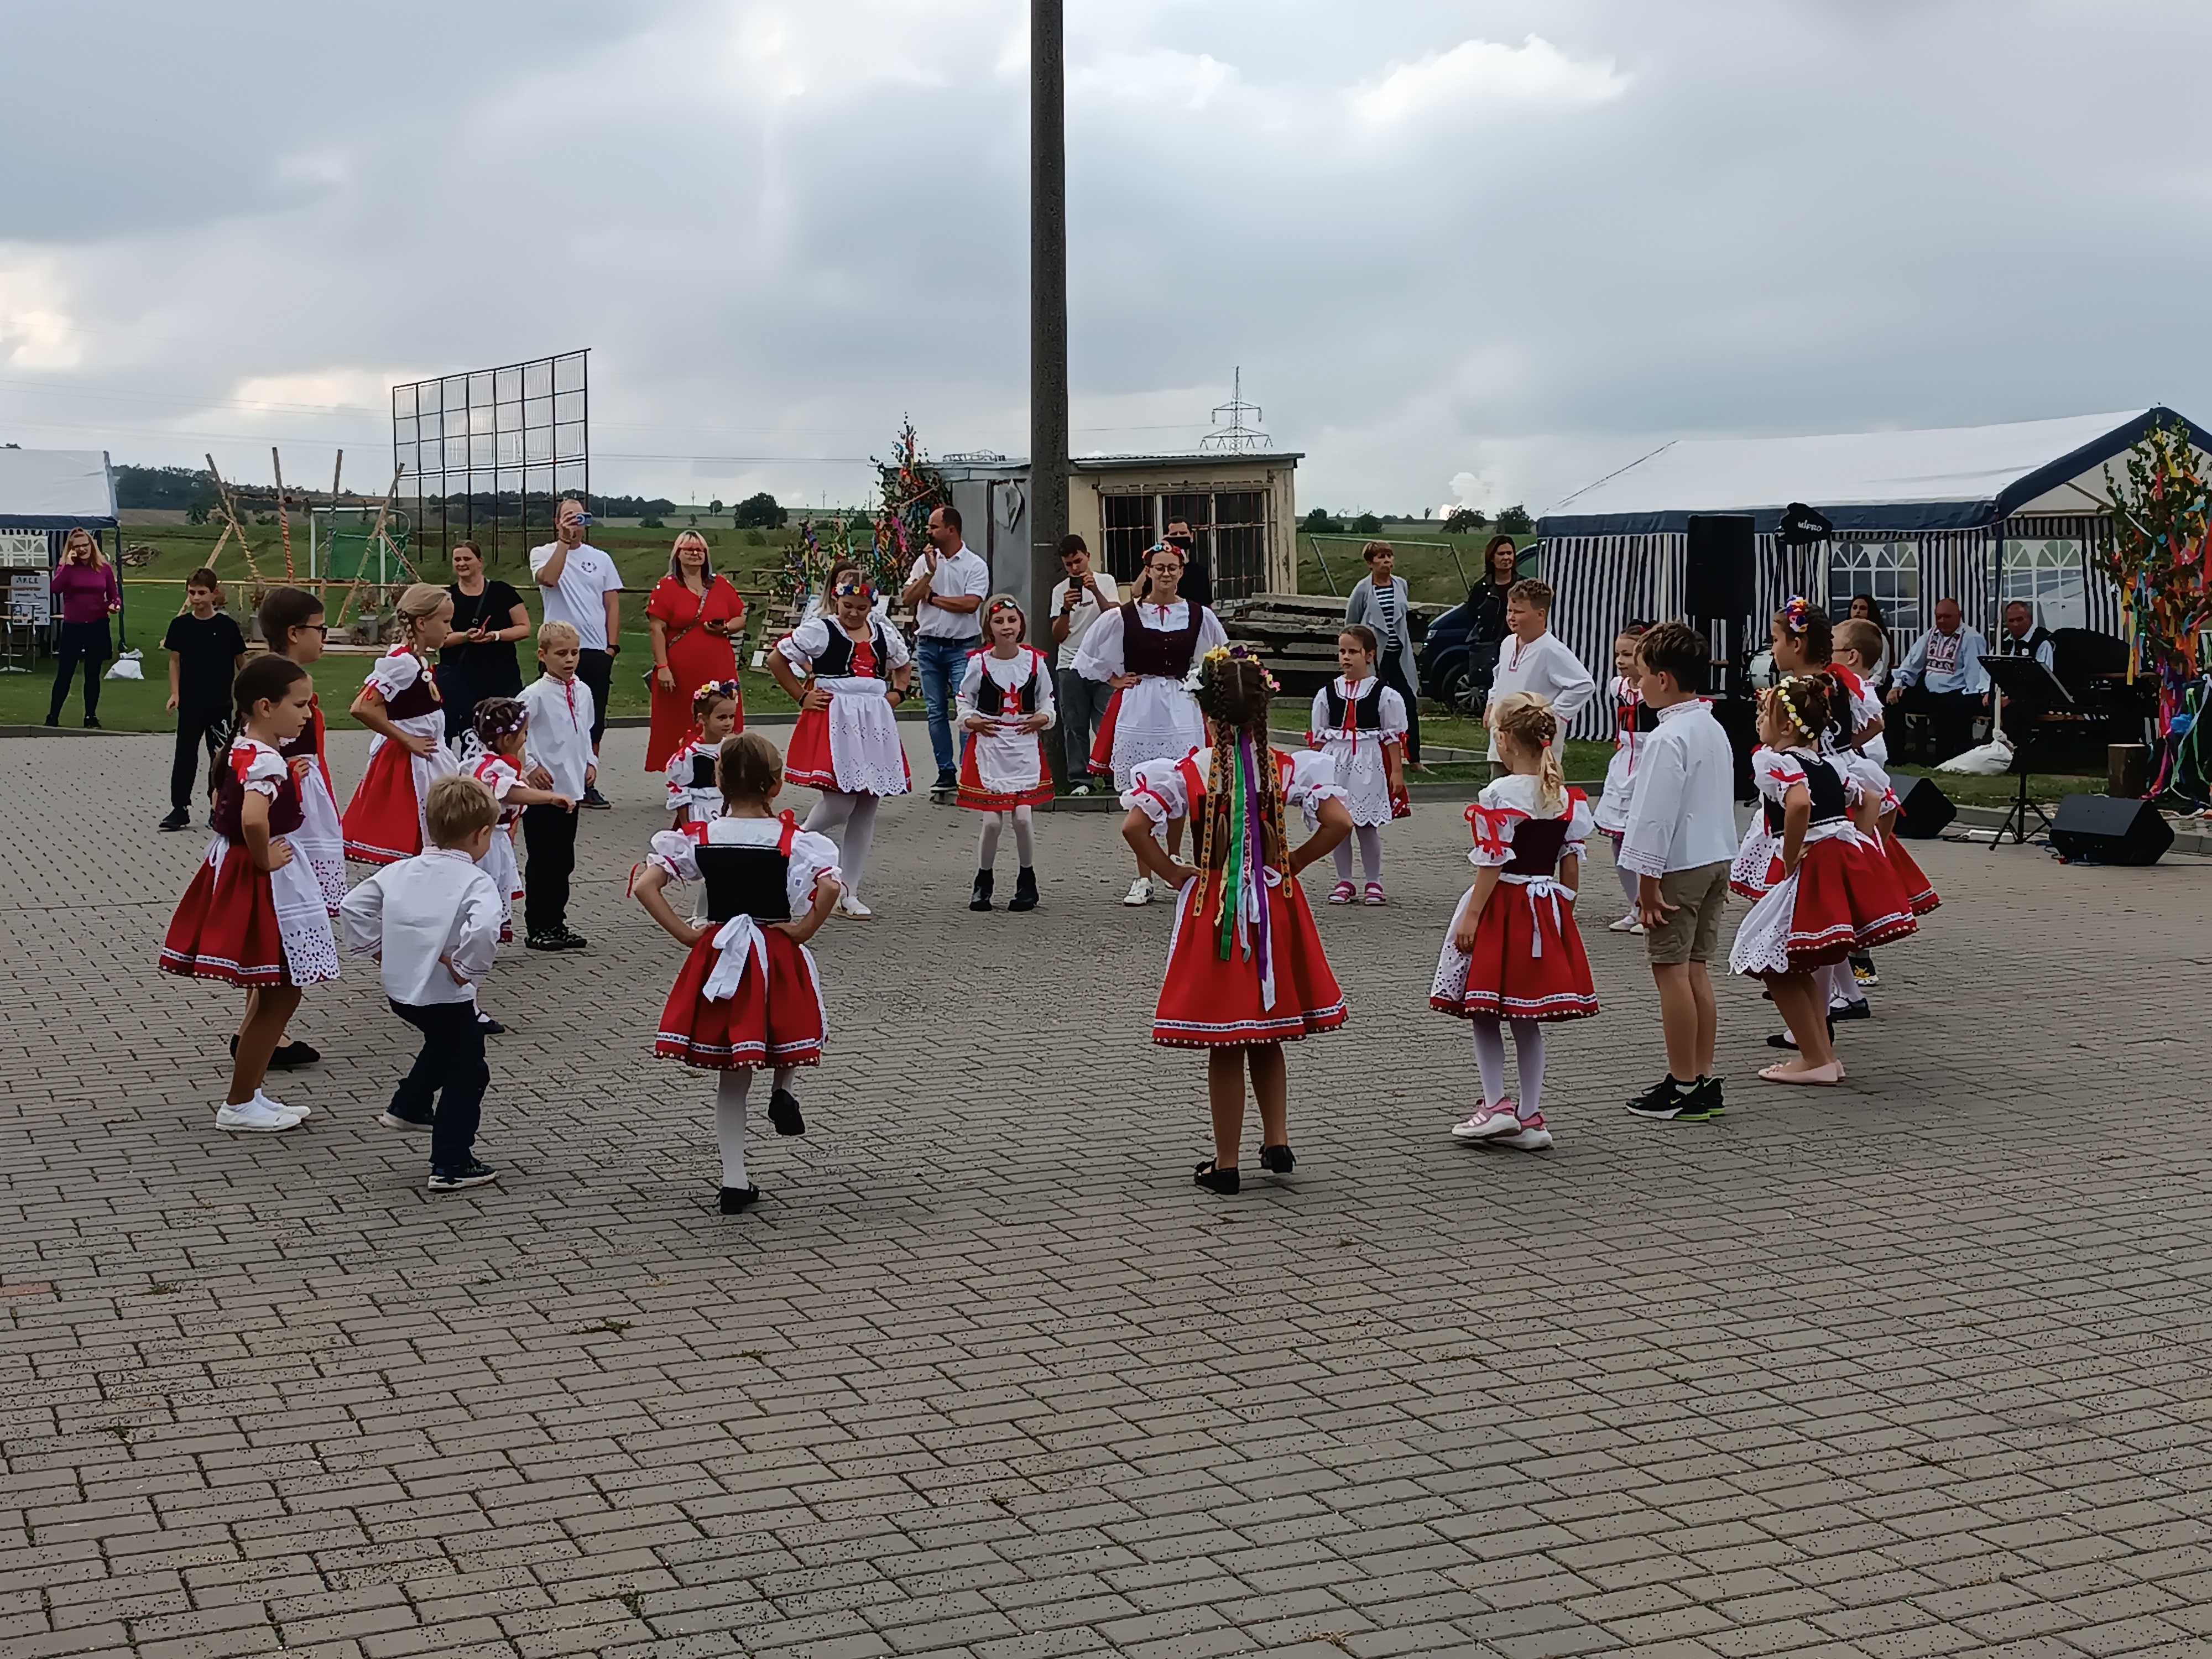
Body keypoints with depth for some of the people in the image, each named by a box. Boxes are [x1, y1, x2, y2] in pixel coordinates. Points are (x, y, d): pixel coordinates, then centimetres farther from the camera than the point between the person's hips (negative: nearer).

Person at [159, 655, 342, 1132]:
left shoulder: (241, 751, 8)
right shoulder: (266, 762, -23)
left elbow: (222, 805, 23)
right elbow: (253, 820, -40)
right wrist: (264, 859, -23)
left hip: (238, 869, 10)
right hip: (262, 883, -10)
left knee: (277, 993, 19)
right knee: (281, 994, 0)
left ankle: (250, 1091, 27)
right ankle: (239, 1105, 9)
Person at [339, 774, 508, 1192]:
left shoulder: (400, 871, 4)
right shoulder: (476, 883, -17)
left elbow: (354, 905, 7)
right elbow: (483, 930, -35)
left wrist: (374, 948, 13)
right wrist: (466, 967, -20)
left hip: (399, 990, 7)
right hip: (446, 996, -7)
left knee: (443, 1044, 35)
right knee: (467, 1073, 9)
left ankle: (408, 1107, 45)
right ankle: (452, 1166, 10)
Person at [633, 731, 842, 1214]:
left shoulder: (700, 838, -2)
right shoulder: (792, 839, -9)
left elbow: (645, 886, -10)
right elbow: (830, 887, -24)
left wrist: (684, 933, -4)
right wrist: (804, 929, -10)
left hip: (718, 956, 2)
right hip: (778, 957, -2)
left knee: (731, 1076, 12)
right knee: (791, 1025, 32)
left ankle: (735, 1180, 11)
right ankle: (782, 1088, 5)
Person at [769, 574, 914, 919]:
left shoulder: (885, 633, 13)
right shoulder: (818, 630, -2)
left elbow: (903, 667, 31)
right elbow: (776, 660, 1)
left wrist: (897, 694, 12)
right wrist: (802, 697, -2)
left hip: (875, 725, 5)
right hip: (833, 723, -5)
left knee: (866, 810, 4)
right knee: (840, 803, -17)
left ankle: (849, 894, 11)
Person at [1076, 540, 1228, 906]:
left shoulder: (1199, 616, 5)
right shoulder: (1124, 617, 1)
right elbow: (1088, 656, 11)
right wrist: (1114, 679, 6)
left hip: (1181, 709, 1)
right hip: (1137, 710, -1)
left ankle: (1174, 859, 24)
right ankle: (1144, 878, 4)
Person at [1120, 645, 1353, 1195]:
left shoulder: (1189, 770, -10)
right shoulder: (1287, 767, -5)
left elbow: (1134, 827, -19)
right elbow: (1339, 822, -13)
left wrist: (1172, 872, -6)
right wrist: (1292, 863, 0)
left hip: (1214, 907, -2)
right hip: (1275, 906, 2)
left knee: (1225, 1046, 6)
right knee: (1266, 1038, 20)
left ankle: (1226, 1162, 12)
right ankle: (1277, 1141, 17)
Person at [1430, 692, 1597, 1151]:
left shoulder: (1498, 796, -14)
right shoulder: (1570, 798, 5)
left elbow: (1492, 864, -16)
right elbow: (1572, 864, 8)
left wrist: (1471, 916, -12)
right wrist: (1562, 910, 17)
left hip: (1502, 907, -6)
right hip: (1546, 908, 6)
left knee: (1483, 1010, 6)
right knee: (1528, 1018, 11)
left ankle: (1496, 1104, -2)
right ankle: (1530, 1116, 12)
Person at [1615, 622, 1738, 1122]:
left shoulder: (1669, 738, -18)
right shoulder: (1714, 730, 12)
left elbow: (1658, 813, -20)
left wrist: (1648, 879, -15)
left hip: (1678, 867, -9)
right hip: (1716, 860, 9)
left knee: (1671, 970, -3)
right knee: (1695, 970, 13)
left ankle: (1683, 1087, 0)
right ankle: (1704, 1081, 17)